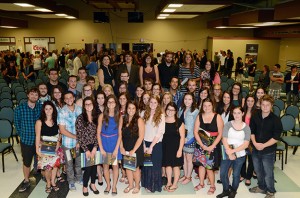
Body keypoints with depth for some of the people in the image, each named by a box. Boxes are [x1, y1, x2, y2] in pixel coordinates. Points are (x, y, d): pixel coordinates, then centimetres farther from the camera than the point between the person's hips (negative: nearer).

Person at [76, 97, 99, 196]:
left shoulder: (96, 117, 3)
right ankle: (85, 186, 24)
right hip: (85, 146, -3)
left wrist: (95, 147, -7)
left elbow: (97, 134, 2)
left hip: (94, 146, 3)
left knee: (95, 165, 10)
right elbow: (79, 136, -10)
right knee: (88, 167, 0)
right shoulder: (80, 118, -9)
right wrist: (86, 150, -12)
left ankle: (92, 184, 32)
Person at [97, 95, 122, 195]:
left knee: (115, 165, 2)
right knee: (105, 165, 8)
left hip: (115, 142, 0)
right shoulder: (102, 116, -4)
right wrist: (101, 148, -8)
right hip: (104, 142, 0)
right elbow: (98, 133, -3)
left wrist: (116, 149, -10)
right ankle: (108, 185, 26)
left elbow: (120, 134, -3)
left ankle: (114, 186, 19)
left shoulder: (119, 116, -2)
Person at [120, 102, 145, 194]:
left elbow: (141, 137, -14)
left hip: (136, 148, -3)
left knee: (135, 168, 8)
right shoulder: (122, 118, -1)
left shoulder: (139, 120, -12)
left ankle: (137, 186, 31)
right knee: (127, 167, 14)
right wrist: (121, 147, -5)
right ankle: (130, 185, 35)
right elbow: (120, 134, 1)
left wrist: (133, 150, -14)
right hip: (125, 148, 4)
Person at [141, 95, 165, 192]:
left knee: (155, 165, 5)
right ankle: (147, 184, 27)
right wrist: (144, 145, -7)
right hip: (145, 143, 2)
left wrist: (151, 146, -11)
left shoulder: (161, 116, -6)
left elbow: (160, 132, -10)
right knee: (146, 164, 9)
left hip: (156, 144, -2)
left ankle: (154, 186, 22)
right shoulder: (144, 114, 2)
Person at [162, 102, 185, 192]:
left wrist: (180, 149, -13)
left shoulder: (179, 122, -8)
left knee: (176, 165, 6)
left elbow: (182, 137, -8)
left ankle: (175, 184, 21)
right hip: (165, 147, 3)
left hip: (175, 147, -3)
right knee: (167, 165, 14)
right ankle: (169, 182, 31)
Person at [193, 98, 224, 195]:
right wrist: (202, 145, -11)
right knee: (201, 164, 11)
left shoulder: (217, 117, -8)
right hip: (201, 144, 3)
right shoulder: (199, 116, 1)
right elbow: (195, 132, -1)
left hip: (213, 145, -3)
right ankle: (201, 183, 31)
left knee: (209, 166, -1)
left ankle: (212, 186, 20)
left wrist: (212, 146, -15)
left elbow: (220, 133, -8)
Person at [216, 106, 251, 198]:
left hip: (240, 155, -1)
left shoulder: (246, 127, -3)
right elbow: (224, 140, -8)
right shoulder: (228, 124, -2)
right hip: (227, 154, 1)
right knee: (222, 173, 3)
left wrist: (233, 151, -20)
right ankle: (226, 190, 28)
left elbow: (246, 144, -9)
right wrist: (229, 152, -20)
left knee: (236, 174, 9)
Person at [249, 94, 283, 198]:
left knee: (268, 173, 7)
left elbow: (276, 137, -14)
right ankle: (261, 187, 42)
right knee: (258, 171, 20)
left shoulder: (276, 120, -14)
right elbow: (251, 131, 4)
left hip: (268, 151, -4)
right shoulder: (255, 117, -2)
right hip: (255, 149, 4)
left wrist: (263, 145, -19)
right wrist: (255, 143, -11)